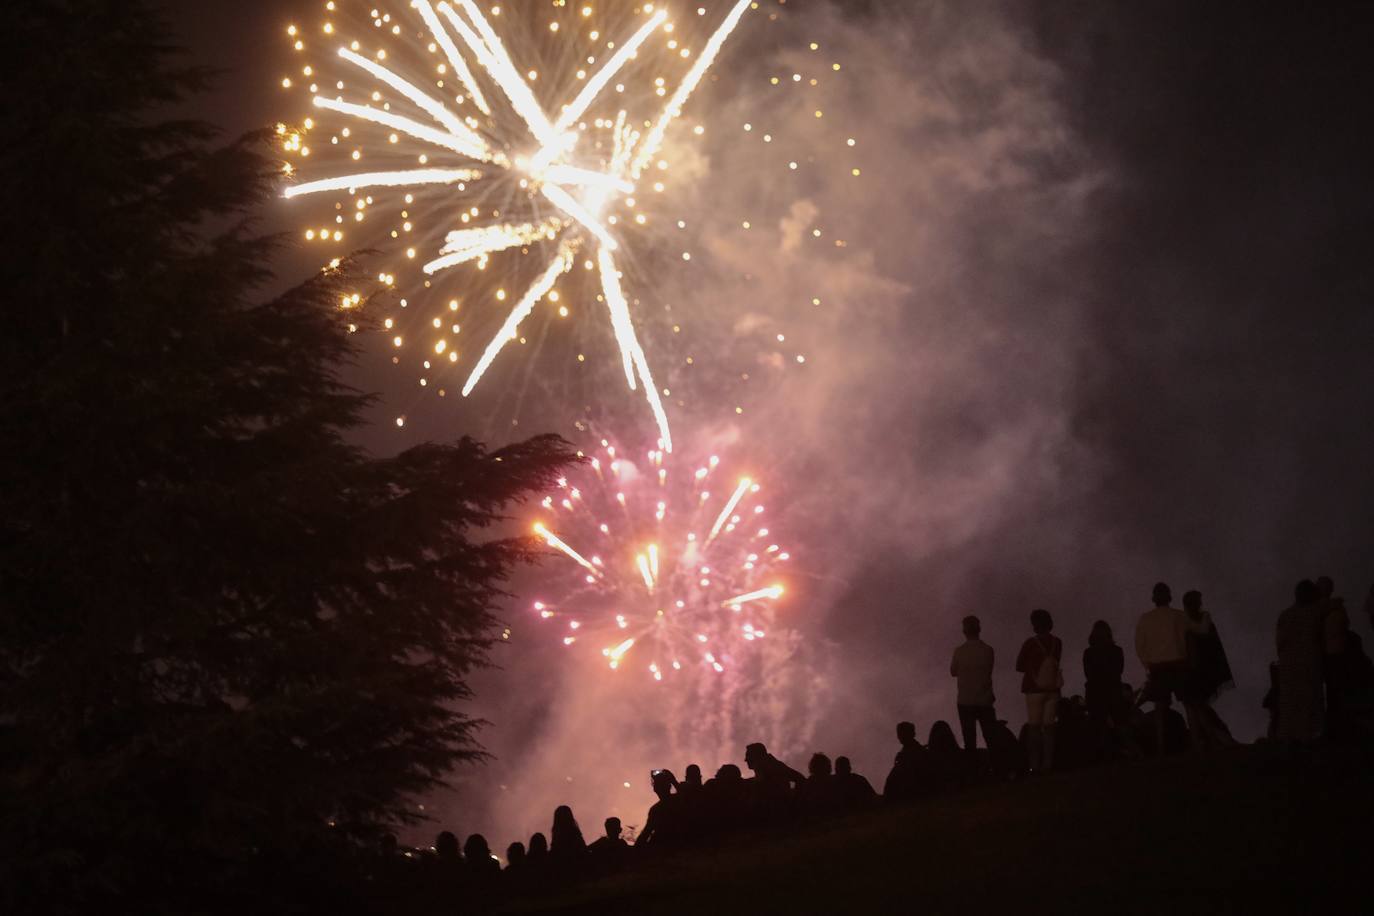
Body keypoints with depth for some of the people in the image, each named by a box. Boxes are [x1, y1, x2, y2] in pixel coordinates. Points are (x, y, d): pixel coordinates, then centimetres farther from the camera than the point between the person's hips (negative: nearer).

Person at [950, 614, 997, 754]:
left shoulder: (959, 651, -8)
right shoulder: (987, 650, -8)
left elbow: (953, 672, 5)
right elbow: (988, 672, 1)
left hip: (965, 701, 0)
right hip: (984, 701, 0)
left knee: (970, 741, 3)